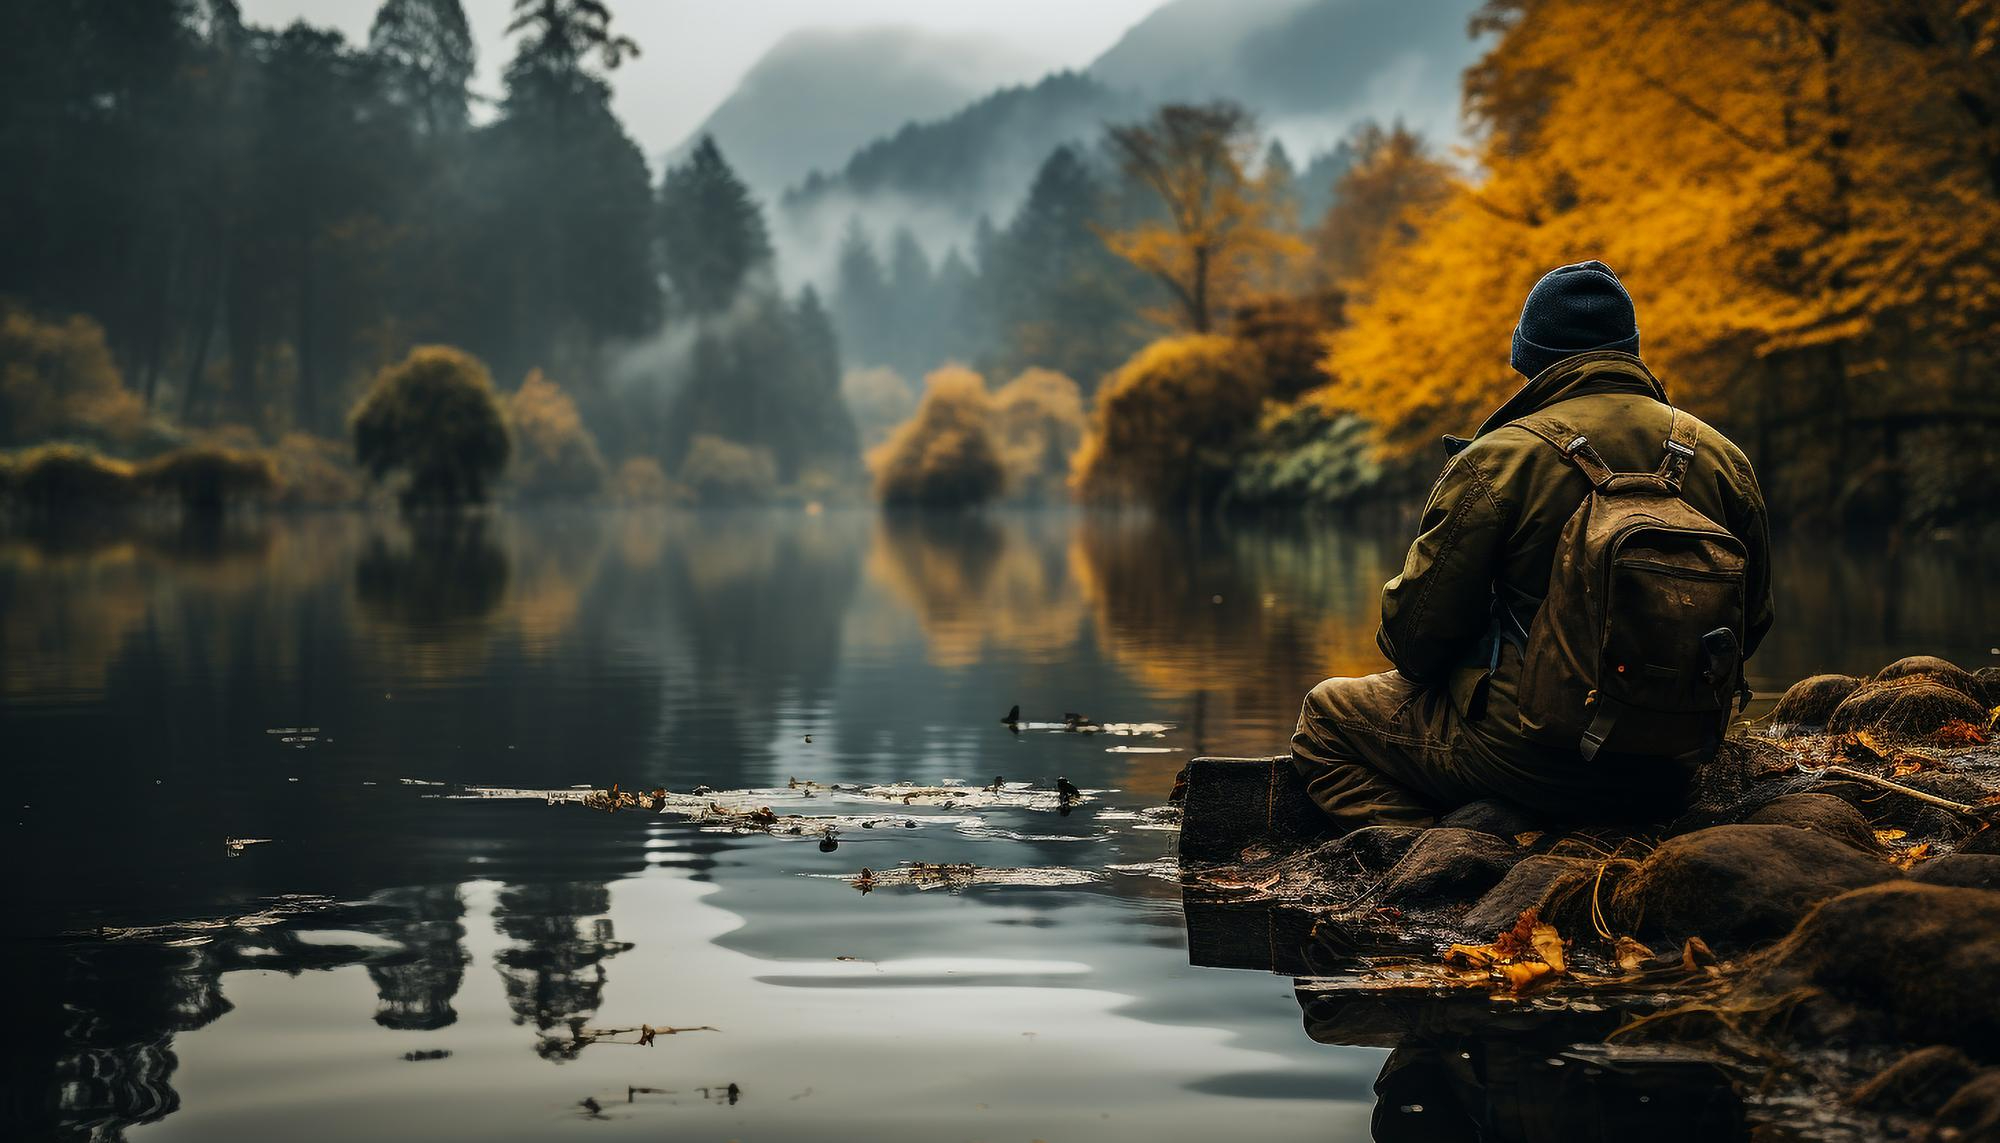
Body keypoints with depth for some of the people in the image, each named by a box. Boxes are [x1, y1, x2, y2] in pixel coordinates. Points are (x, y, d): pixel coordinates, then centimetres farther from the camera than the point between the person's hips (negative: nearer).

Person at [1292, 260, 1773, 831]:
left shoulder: (1496, 460, -13)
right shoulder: (1723, 458, 3)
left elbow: (1418, 629, -9)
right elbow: (1752, 620, 13)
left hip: (1535, 761, -6)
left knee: (1324, 717, 13)